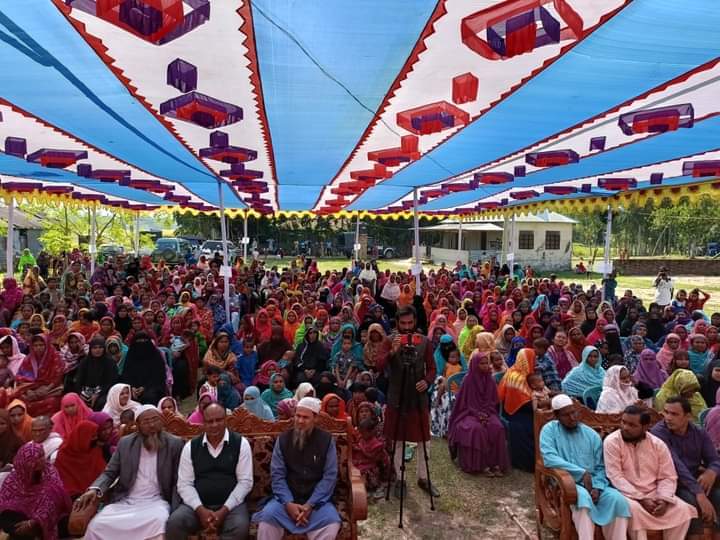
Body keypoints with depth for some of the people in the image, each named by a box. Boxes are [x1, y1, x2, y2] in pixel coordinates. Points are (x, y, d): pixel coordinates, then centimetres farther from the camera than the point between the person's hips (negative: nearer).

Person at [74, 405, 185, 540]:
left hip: (155, 502, -3)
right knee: (96, 525, -21)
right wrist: (94, 489, -14)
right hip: (124, 501, 4)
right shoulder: (125, 443, 7)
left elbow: (178, 481, -1)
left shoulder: (175, 444, -1)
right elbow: (109, 473, 7)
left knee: (159, 522, -35)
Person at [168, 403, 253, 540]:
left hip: (231, 504, -2)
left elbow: (245, 482, -3)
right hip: (198, 505, 2)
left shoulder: (240, 443, 0)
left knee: (240, 527, -31)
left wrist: (224, 510, -14)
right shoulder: (190, 447, 7)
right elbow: (184, 484, 2)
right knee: (174, 523, -25)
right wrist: (200, 509, -13)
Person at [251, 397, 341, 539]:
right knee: (267, 516, -28)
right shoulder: (283, 439, 2)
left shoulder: (326, 440, -2)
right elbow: (277, 475, -2)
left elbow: (329, 476, -6)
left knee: (332, 522, -28)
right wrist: (288, 503, -17)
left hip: (316, 500, -1)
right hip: (287, 499, 1)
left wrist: (310, 505, -16)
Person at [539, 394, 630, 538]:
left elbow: (600, 467, 10)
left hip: (593, 483, 4)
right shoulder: (549, 430, 0)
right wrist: (582, 473, -17)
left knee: (618, 499, -24)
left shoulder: (592, 434, 12)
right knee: (583, 497, -36)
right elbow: (549, 459, -15)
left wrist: (597, 487, -11)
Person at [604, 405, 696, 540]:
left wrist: (663, 500, -16)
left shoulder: (658, 444, 1)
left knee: (683, 509, -18)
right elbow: (615, 477, -16)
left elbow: (668, 477, 2)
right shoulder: (612, 442, -11)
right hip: (627, 494, -4)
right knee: (634, 509, -33)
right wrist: (641, 499, -21)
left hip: (654, 493, 4)